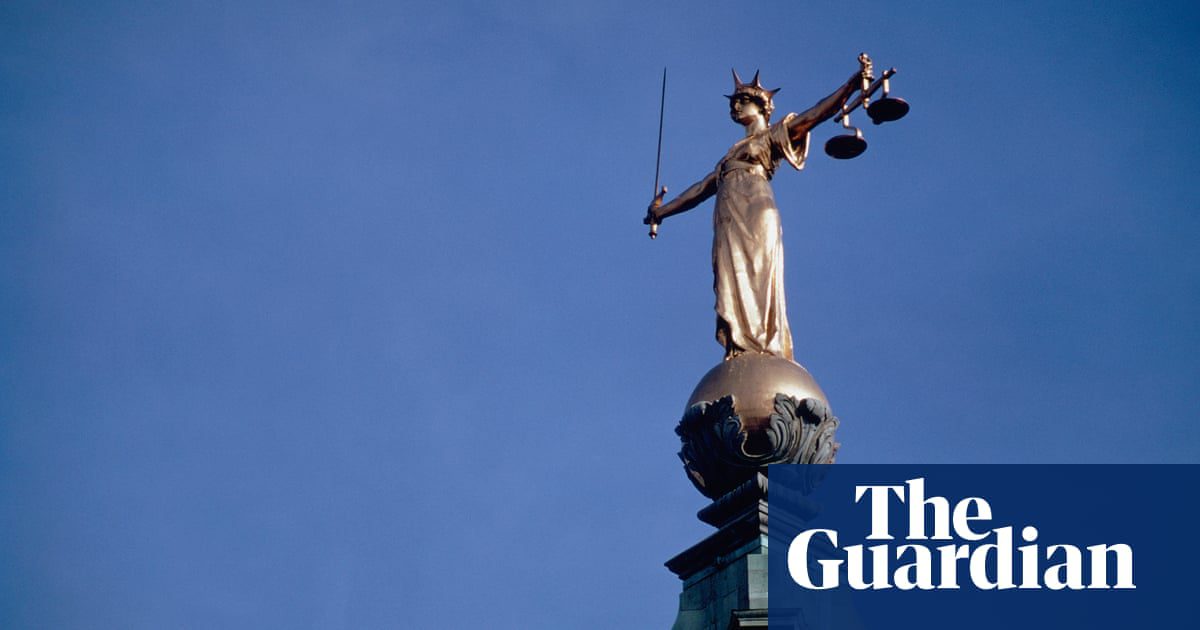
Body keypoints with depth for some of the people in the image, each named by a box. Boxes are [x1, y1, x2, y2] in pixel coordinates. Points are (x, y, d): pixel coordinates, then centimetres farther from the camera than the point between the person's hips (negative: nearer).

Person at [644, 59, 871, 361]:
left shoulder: (775, 135, 13)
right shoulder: (733, 152, 32)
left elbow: (813, 115, -1)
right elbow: (702, 189, 38)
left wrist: (852, 84, -14)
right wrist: (662, 211, 41)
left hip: (755, 214, -6)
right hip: (729, 222, 6)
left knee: (757, 279, -18)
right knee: (732, 285, -8)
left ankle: (767, 352, -26)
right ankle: (739, 350, -18)